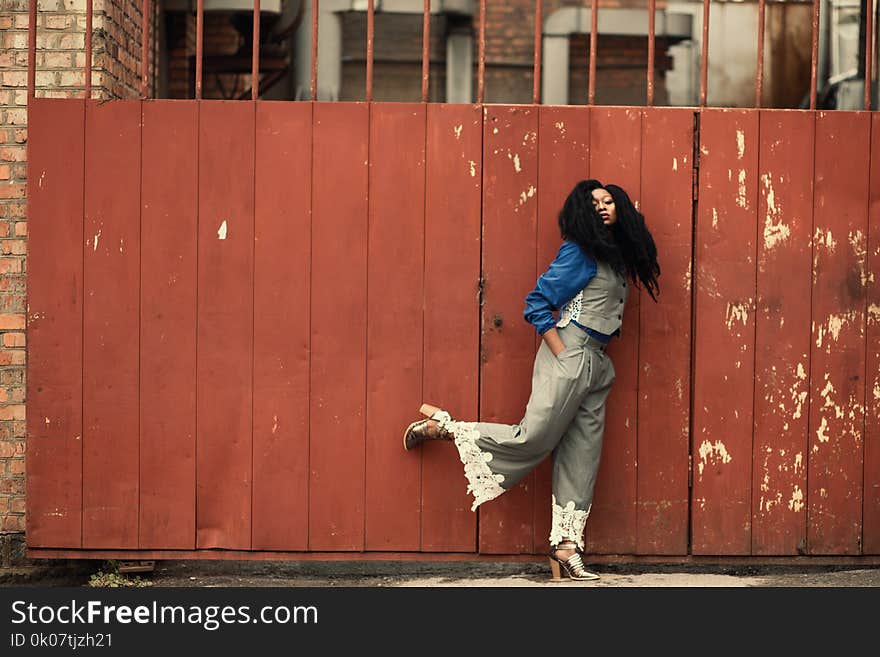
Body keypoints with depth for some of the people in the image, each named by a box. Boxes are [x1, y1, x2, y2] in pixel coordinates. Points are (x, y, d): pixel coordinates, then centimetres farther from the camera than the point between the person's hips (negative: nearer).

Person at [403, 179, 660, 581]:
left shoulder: (616, 254, 17)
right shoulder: (579, 251, -7)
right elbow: (537, 303, -12)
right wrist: (561, 353, -16)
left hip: (596, 365, 8)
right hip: (570, 354, -8)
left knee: (581, 458, 3)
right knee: (533, 439, -12)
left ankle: (566, 547, 3)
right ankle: (441, 426, 3)